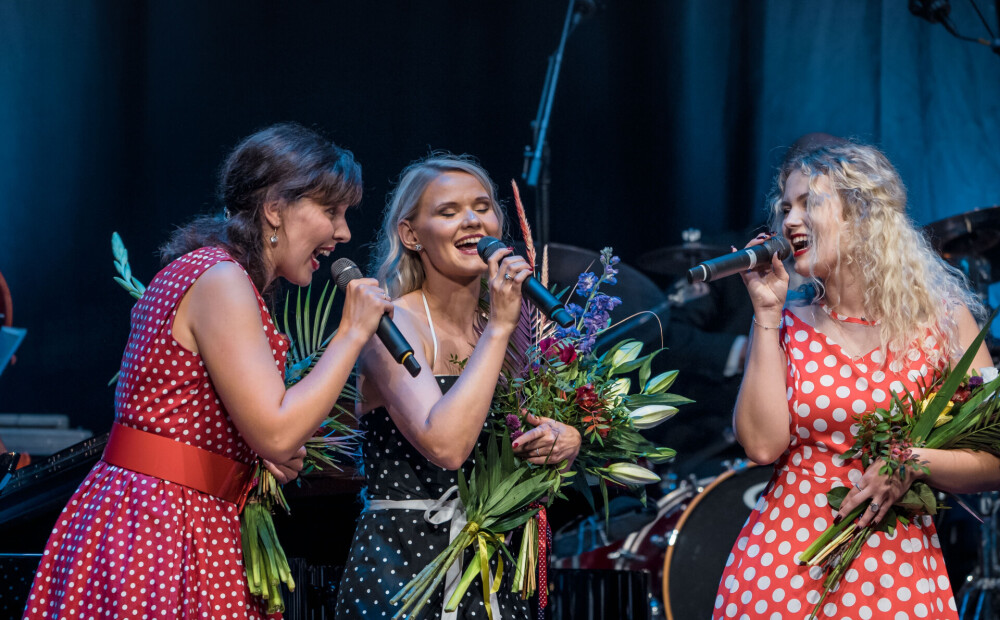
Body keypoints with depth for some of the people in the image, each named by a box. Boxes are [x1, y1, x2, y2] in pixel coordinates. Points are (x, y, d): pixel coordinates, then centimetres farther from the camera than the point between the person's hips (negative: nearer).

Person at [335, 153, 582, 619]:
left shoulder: (502, 327, 8)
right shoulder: (393, 323, -11)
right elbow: (445, 445, -26)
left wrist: (565, 442, -7)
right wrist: (498, 328, -21)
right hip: (403, 568, -6)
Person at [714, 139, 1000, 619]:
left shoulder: (943, 321, 1)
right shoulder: (785, 323, 6)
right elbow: (762, 444, -8)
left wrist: (913, 461, -17)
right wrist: (767, 313, -5)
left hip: (899, 578, -1)